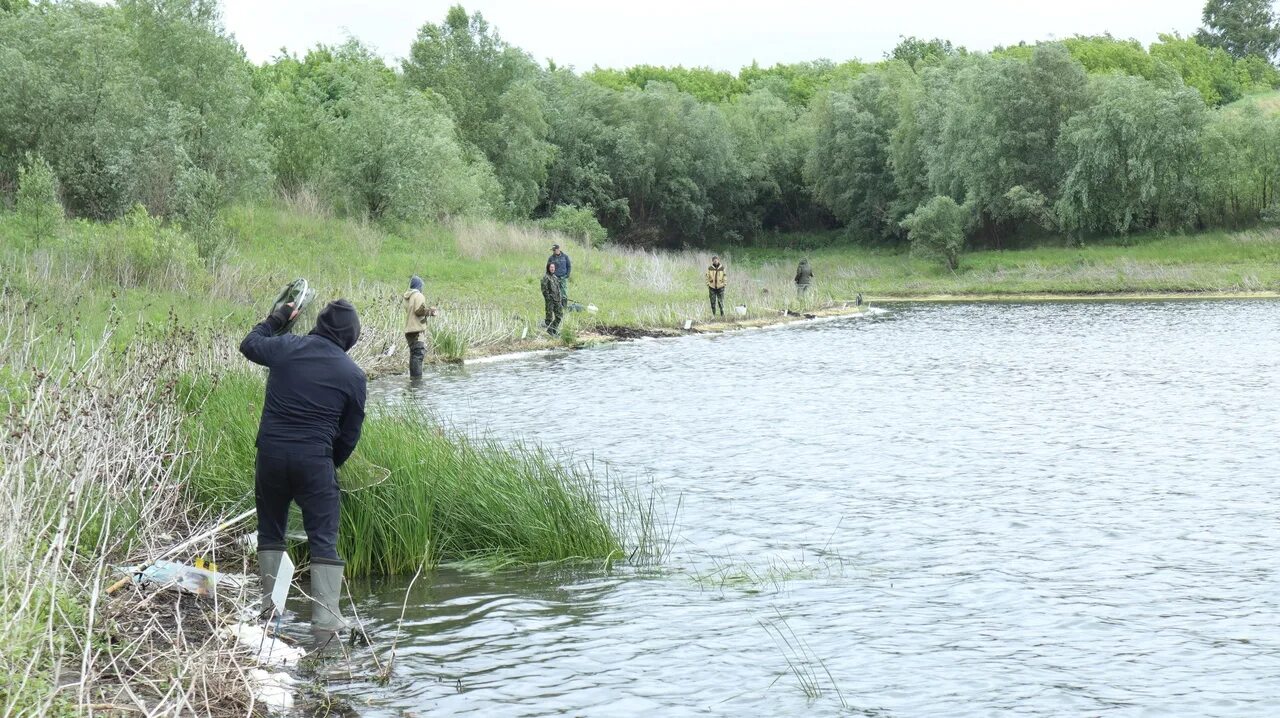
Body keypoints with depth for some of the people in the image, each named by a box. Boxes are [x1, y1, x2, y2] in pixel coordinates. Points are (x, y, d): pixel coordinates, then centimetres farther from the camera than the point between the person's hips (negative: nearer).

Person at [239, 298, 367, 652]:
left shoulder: (285, 347, 1)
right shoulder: (353, 375, 0)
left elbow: (249, 344, 23)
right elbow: (350, 434, 6)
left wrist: (276, 318, 37)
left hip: (271, 453, 2)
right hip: (316, 460, -2)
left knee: (270, 532, 19)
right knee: (324, 540, 1)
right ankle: (324, 623, -7)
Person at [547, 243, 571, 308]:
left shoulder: (565, 256, 4)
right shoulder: (551, 258, 3)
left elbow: (569, 266, 12)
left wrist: (567, 274, 1)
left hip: (564, 278, 0)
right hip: (555, 278, 0)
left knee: (564, 293, -4)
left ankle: (565, 306, 3)